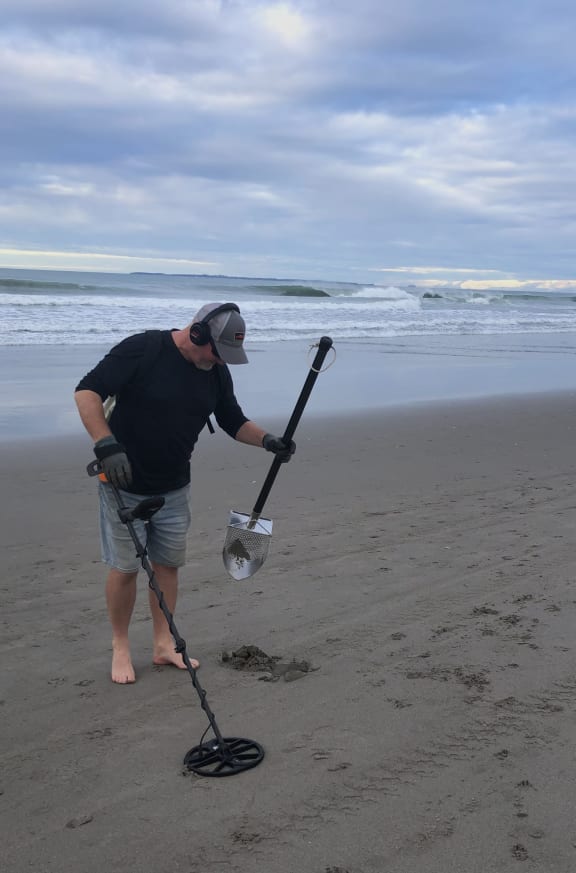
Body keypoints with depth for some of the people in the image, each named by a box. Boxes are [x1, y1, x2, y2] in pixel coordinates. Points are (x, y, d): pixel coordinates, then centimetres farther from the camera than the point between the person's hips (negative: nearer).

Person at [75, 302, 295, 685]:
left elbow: (235, 422, 9)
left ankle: (164, 643, 26)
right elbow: (87, 391, -23)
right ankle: (120, 647, 22)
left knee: (168, 563, 12)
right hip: (124, 484, -5)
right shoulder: (142, 349, -20)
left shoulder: (216, 371, -1)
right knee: (125, 567, 4)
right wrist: (106, 445, -34)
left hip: (174, 488, 5)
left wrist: (267, 440, -11)